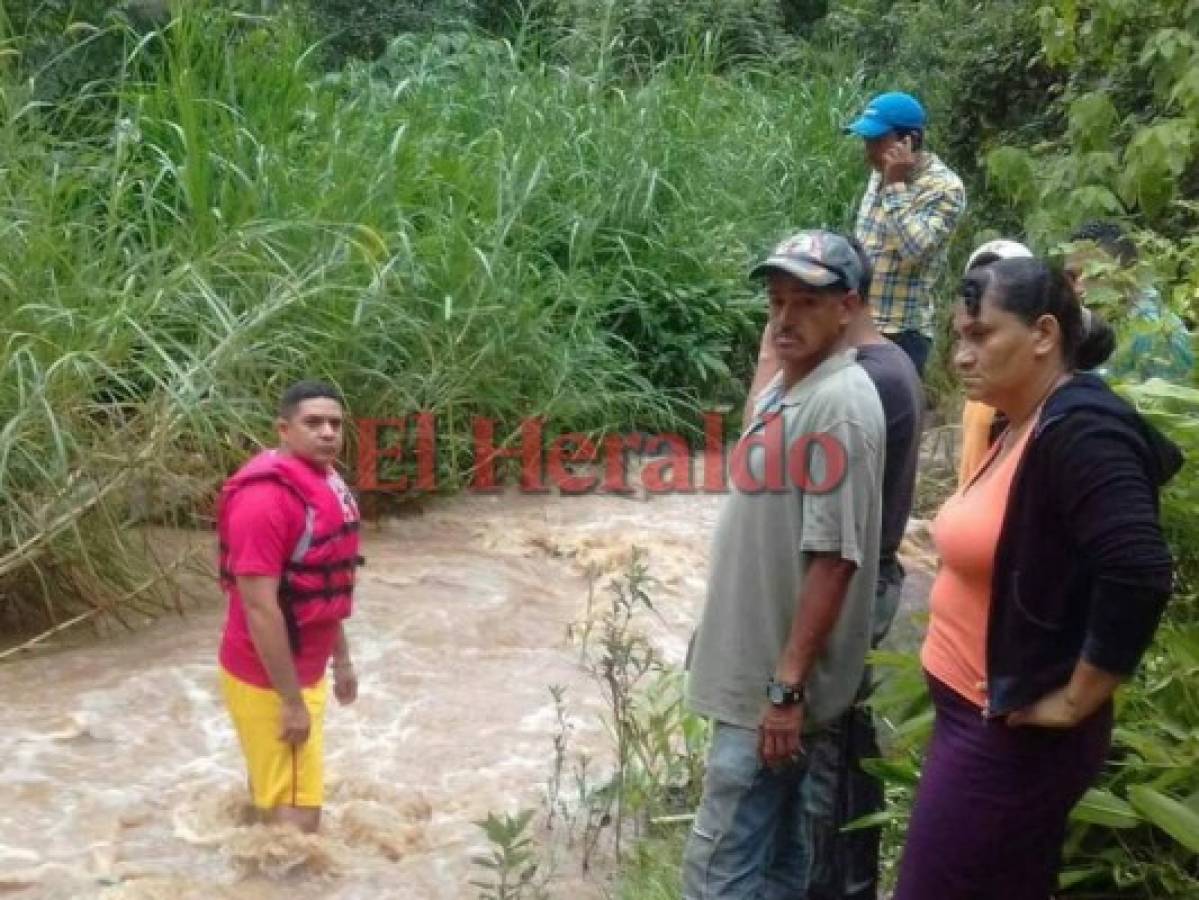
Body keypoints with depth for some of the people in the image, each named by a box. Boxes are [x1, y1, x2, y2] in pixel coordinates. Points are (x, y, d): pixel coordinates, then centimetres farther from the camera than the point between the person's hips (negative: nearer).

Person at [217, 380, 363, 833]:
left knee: (273, 793, 22)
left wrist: (341, 658, 20)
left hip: (303, 670, 9)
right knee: (298, 815, -4)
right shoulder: (264, 497, -24)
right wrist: (292, 701, -23)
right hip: (268, 681, -9)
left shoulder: (327, 483, 6)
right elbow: (259, 607, -25)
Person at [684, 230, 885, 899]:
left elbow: (833, 558, -23)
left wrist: (787, 685, -22)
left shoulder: (840, 403, -19)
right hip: (754, 668, 9)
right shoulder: (784, 388, 10)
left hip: (775, 680, -9)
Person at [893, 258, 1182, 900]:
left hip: (1012, 733, -9)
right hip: (979, 717, 9)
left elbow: (1139, 577, -30)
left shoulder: (1080, 432, -21)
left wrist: (1074, 702, -20)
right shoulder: (1022, 428, 7)